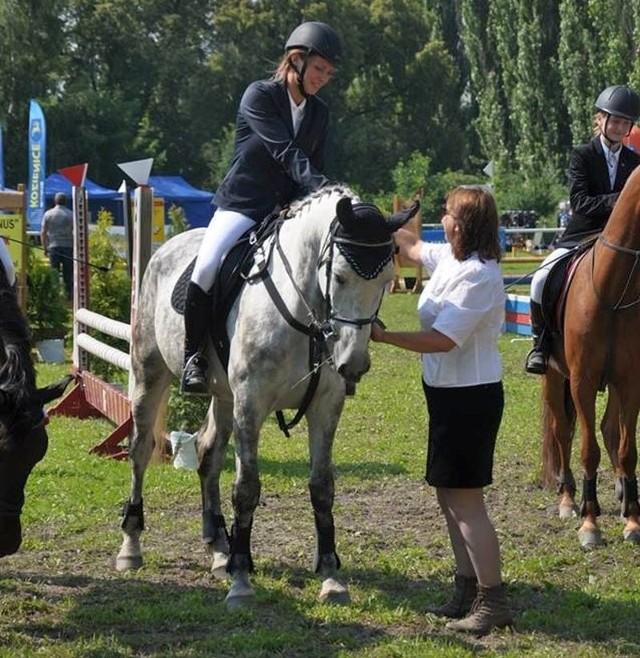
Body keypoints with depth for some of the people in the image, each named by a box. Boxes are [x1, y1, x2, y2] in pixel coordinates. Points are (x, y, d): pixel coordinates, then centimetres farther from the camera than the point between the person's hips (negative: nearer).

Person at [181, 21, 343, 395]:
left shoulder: (320, 114, 12)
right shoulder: (260, 96, -7)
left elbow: (314, 168, 13)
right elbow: (285, 152, -20)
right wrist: (321, 186, -32)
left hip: (291, 208, 6)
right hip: (243, 205, -6)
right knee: (207, 267, -28)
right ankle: (195, 357, -13)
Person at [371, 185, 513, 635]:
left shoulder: (478, 275, -22)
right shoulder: (451, 259, 6)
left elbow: (441, 340, -26)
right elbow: (412, 248, 27)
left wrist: (384, 336, -21)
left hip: (470, 397, -10)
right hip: (450, 393, 10)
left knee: (465, 498, -8)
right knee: (448, 495, 15)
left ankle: (494, 601, -3)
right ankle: (468, 591, 24)